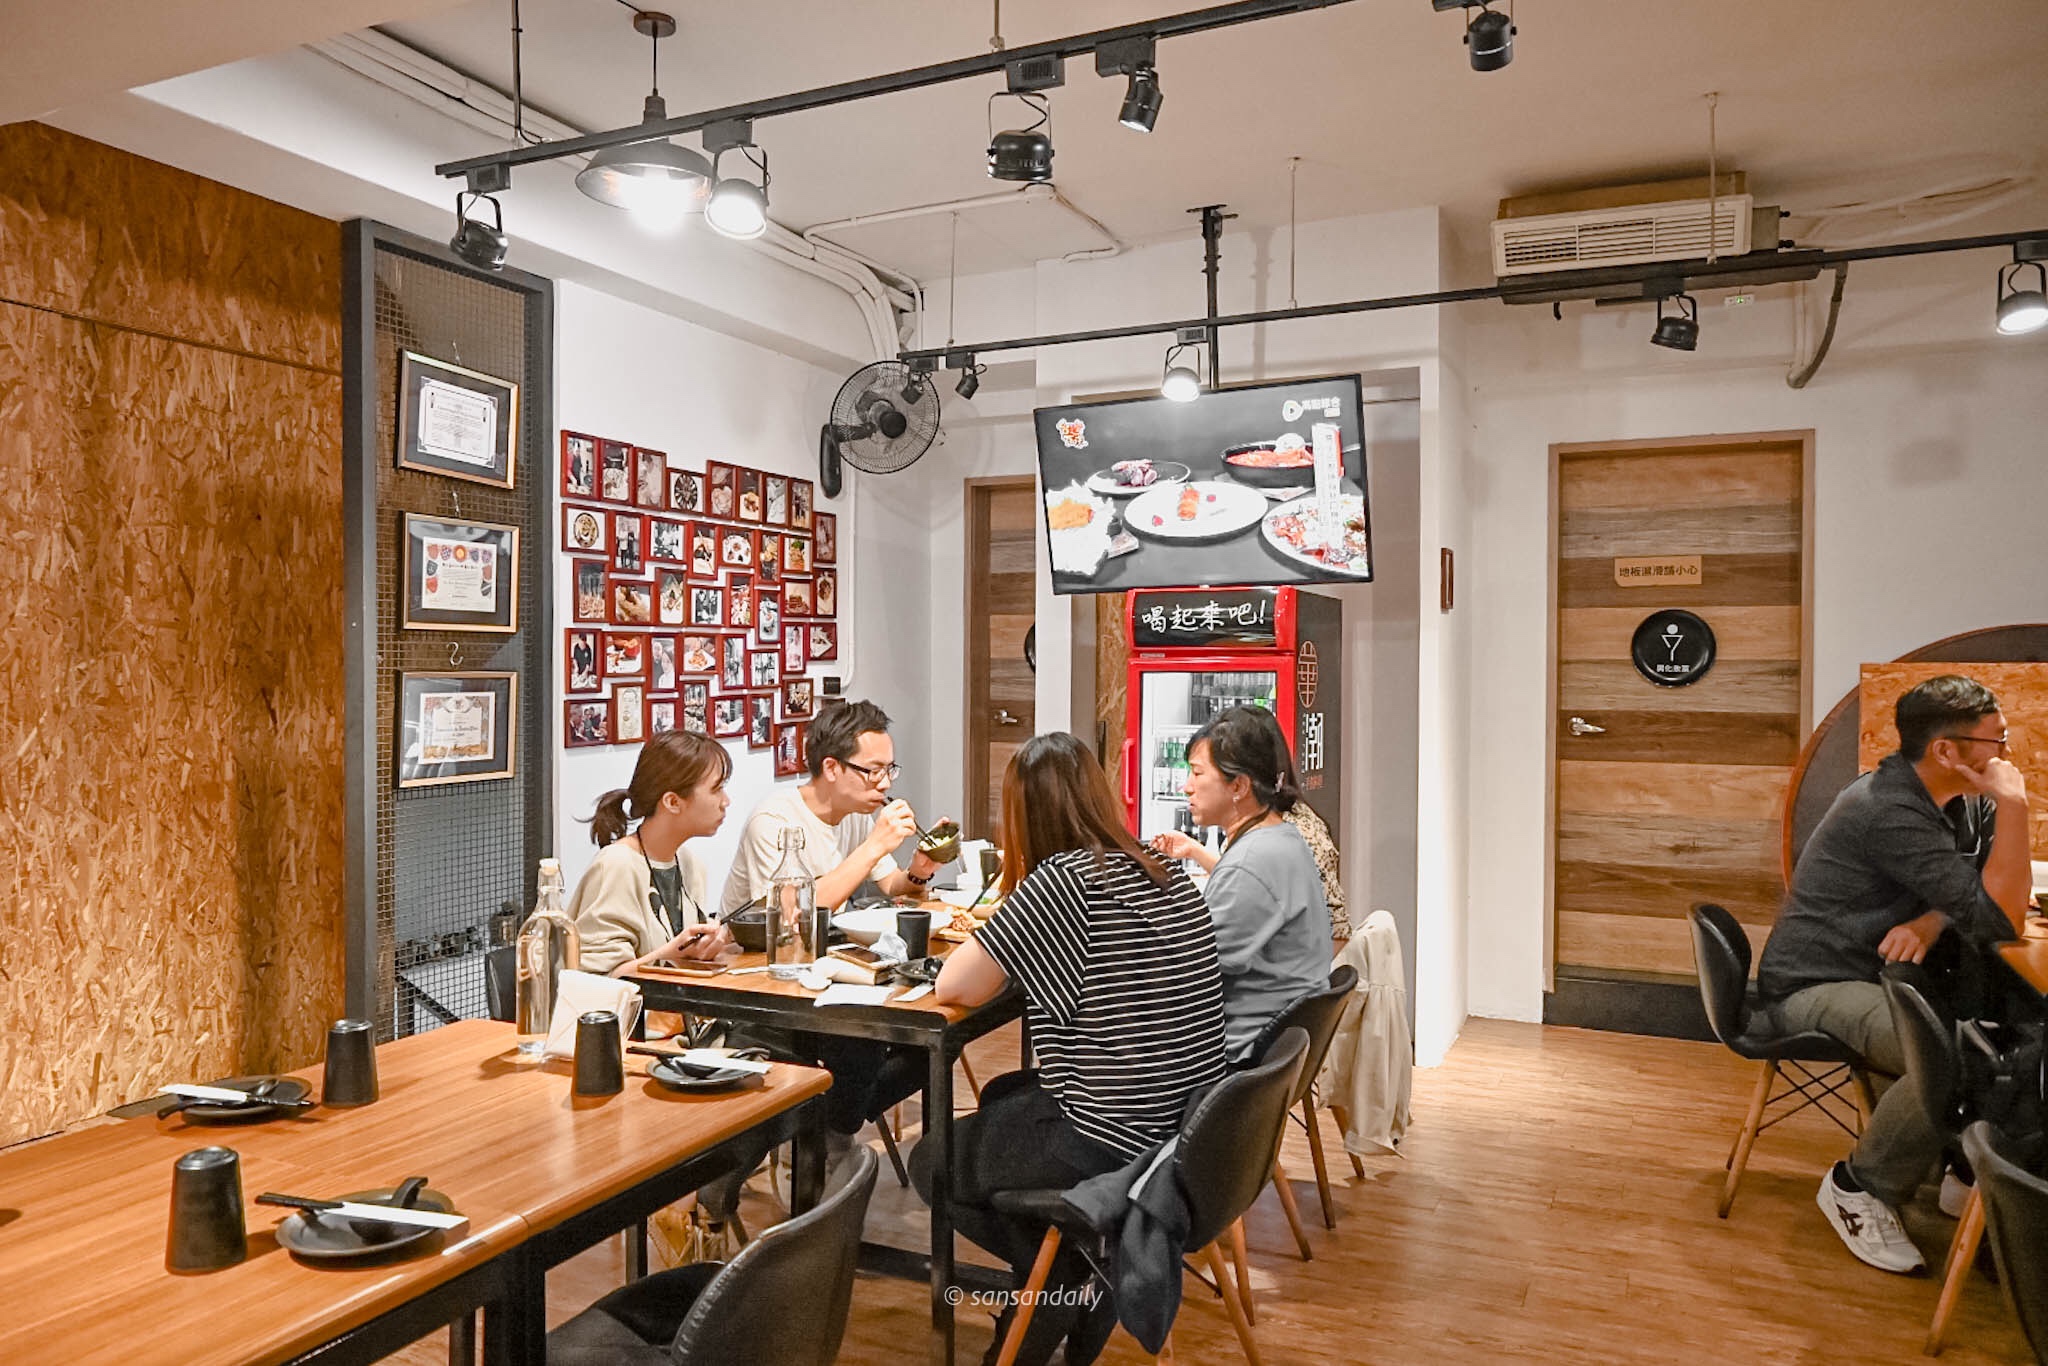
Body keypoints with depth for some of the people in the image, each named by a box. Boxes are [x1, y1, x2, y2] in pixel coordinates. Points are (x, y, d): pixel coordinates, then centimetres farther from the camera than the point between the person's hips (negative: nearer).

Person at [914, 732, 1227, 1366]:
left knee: (931, 1162, 15)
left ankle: (1071, 1274, 16)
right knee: (1000, 1098, 31)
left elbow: (954, 987, -15)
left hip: (1118, 1149, -8)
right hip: (1190, 1134, 8)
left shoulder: (1063, 880, -20)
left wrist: (1009, 907, 1)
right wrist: (1019, 913, 17)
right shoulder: (1167, 875, 4)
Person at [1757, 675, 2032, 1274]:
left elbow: (1996, 896, 6)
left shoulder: (1966, 801, 7)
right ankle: (1858, 1189, -9)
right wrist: (2013, 805, -21)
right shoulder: (1891, 812, -23)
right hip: (1817, 987, -9)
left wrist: (1931, 921, -14)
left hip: (1886, 977, 9)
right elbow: (1999, 917, -22)